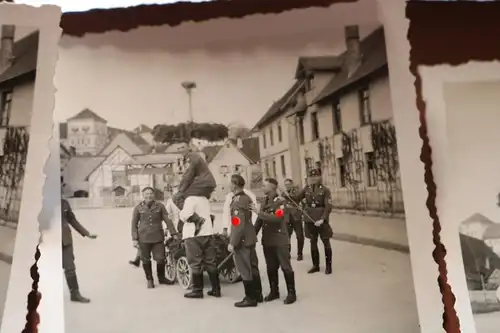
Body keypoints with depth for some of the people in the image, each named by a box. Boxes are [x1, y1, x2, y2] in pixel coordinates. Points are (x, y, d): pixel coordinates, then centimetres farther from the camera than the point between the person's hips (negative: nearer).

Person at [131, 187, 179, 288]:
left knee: (161, 259, 1)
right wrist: (134, 239, -1)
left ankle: (161, 278, 25)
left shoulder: (160, 206, 3)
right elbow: (134, 224, 5)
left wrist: (173, 233, -1)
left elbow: (167, 220, 3)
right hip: (144, 239, 0)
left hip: (158, 238, 0)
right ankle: (149, 280, 25)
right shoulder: (138, 208, 3)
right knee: (146, 260, 6)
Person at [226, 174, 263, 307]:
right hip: (250, 238, 10)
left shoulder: (237, 201, -19)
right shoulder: (247, 198, 10)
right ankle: (257, 294, 26)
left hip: (241, 240, -10)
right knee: (253, 267, 16)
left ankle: (250, 298, 8)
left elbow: (238, 224, -23)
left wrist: (232, 242, -19)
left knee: (245, 269, -1)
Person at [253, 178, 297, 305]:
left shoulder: (280, 201, -12)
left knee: (285, 267, 0)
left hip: (280, 240, -7)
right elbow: (260, 219, 13)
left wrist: (259, 212, -26)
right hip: (267, 240, 7)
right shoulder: (265, 201, 10)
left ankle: (291, 293, 10)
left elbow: (277, 218, -27)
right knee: (271, 267, 14)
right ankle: (274, 291, 27)